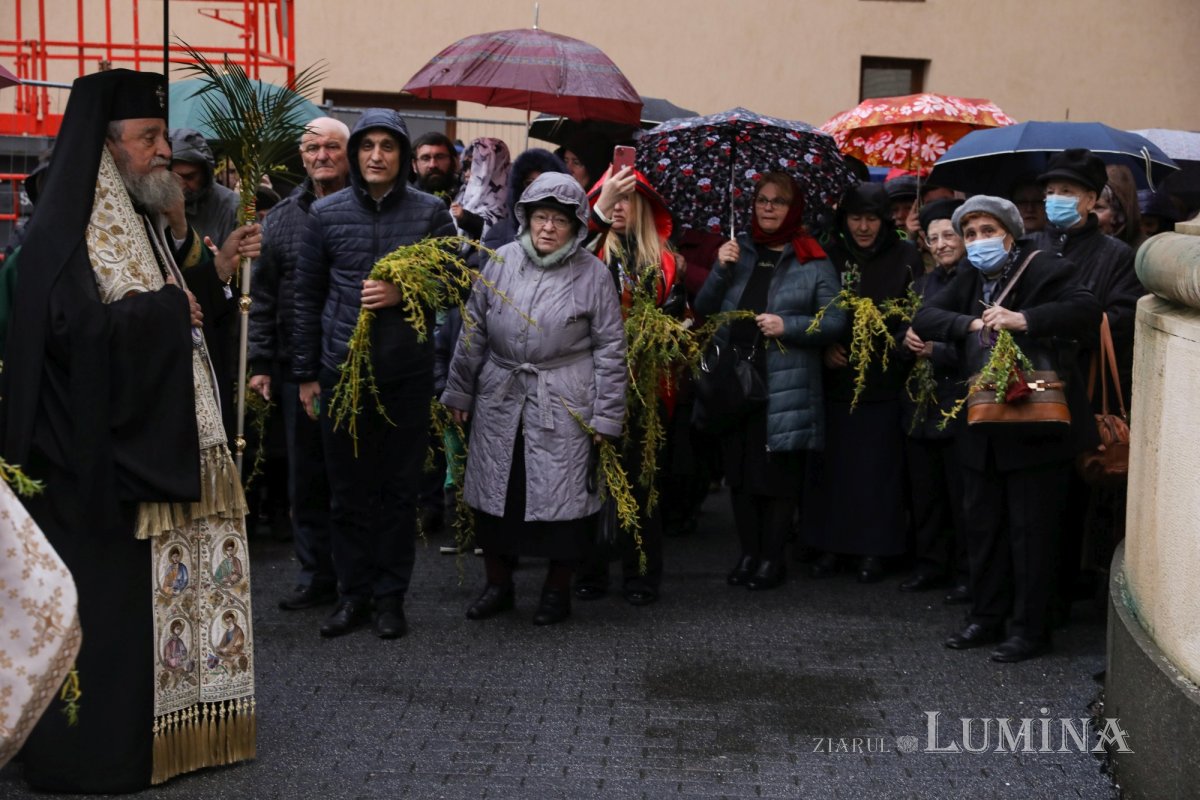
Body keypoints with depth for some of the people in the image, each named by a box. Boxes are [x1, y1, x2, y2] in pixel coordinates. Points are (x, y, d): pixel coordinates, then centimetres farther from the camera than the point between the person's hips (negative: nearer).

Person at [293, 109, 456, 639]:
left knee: (399, 489, 6)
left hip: (407, 373, -1)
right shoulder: (327, 213, 5)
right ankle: (353, 593, 18)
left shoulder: (430, 212, 1)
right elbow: (307, 295, 8)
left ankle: (390, 596, 17)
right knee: (347, 490, 7)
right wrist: (305, 373, 6)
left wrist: (402, 293, -15)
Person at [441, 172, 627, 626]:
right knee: (492, 494, 8)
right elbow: (474, 331, 9)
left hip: (563, 405, -3)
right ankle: (497, 584, 25)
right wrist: (459, 391, 10)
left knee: (562, 498, 3)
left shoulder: (592, 273, -5)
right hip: (499, 399, 3)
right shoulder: (500, 262, 2)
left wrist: (606, 415, -3)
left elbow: (610, 347, -2)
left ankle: (557, 590, 20)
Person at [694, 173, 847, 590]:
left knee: (778, 474, 2)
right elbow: (704, 309, 10)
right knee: (738, 470, 10)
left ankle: (772, 559, 13)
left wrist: (787, 326, -16)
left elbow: (836, 321, -4)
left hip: (786, 385, -4)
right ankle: (748, 553, 21)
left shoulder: (813, 261, 0)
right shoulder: (738, 251, 12)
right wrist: (721, 270, -5)